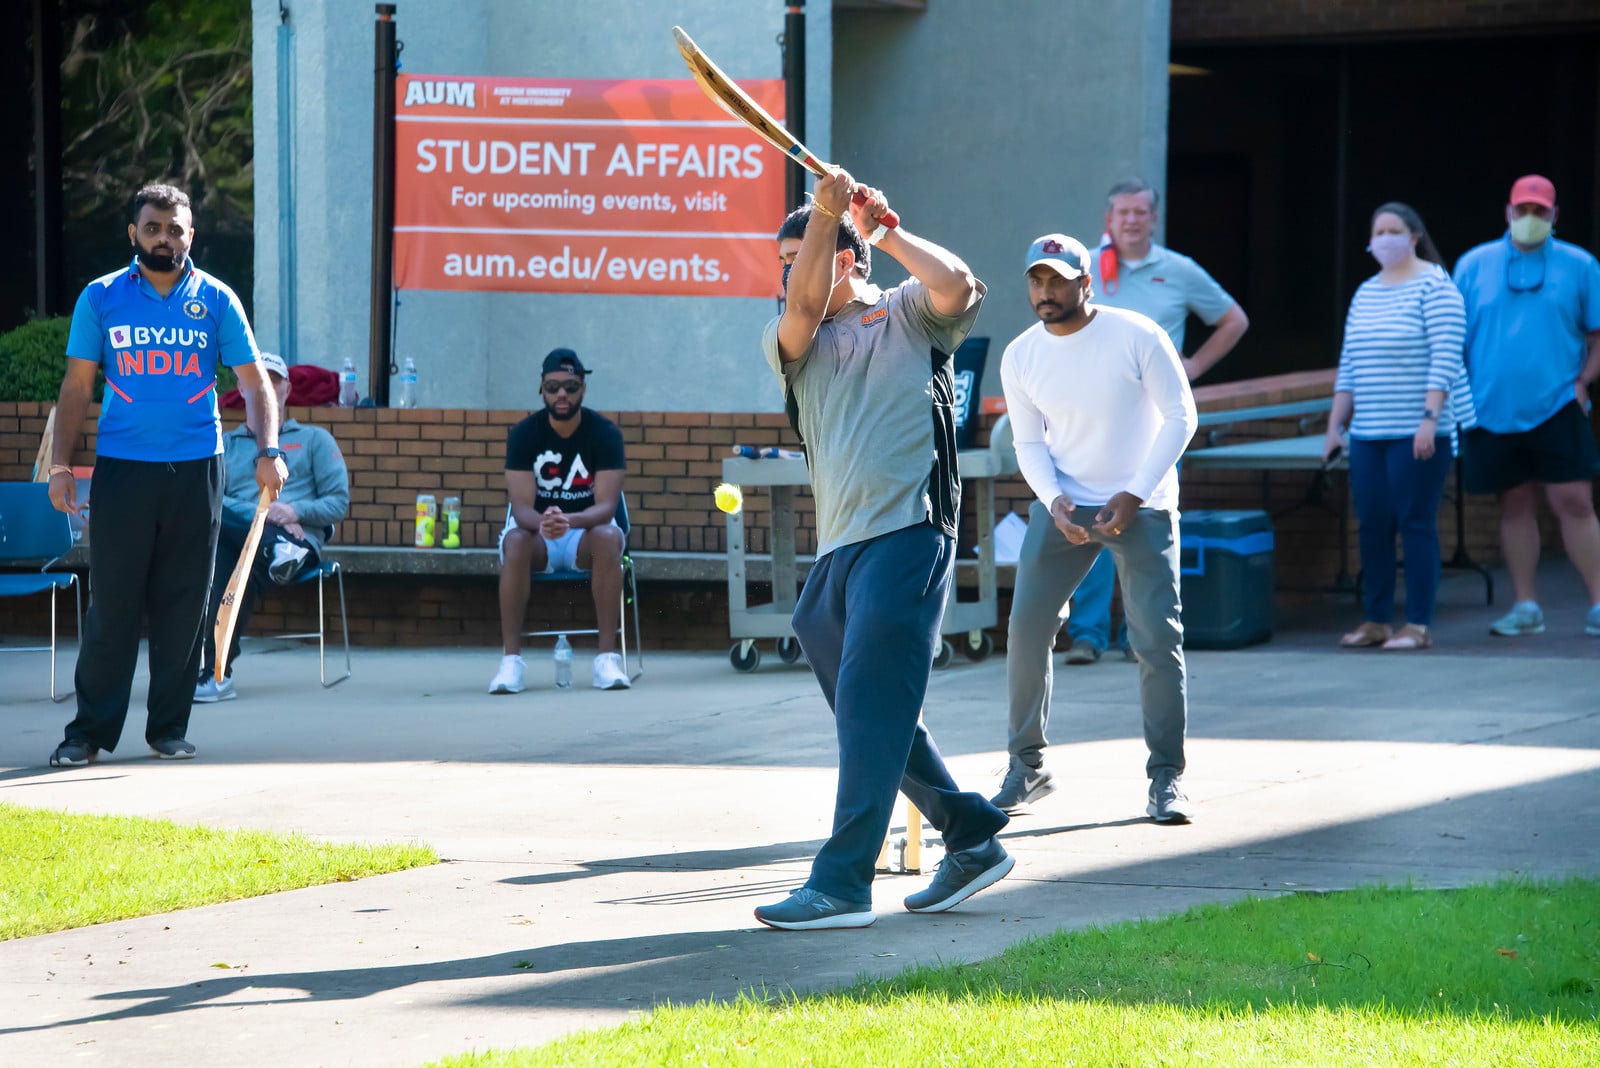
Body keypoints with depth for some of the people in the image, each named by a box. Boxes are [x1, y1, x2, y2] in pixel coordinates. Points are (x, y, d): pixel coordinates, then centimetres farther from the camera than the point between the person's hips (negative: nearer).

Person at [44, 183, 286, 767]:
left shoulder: (216, 300, 5)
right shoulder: (101, 298, 4)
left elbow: (254, 381, 5)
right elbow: (77, 387, 6)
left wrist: (269, 451, -9)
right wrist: (61, 465, -1)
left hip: (195, 471, 1)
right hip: (122, 470, -1)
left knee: (183, 604, 4)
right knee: (111, 603, -2)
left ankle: (169, 728, 12)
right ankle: (89, 731, 3)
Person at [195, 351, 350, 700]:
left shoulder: (315, 440, 24)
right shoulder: (222, 444, 28)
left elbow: (338, 503, 13)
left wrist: (296, 511, -9)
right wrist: (262, 515, -12)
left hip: (300, 540, -1)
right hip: (234, 537, 1)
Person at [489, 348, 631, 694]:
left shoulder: (605, 433, -11)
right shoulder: (523, 434, -9)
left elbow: (605, 506, -19)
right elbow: (521, 506, -17)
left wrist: (570, 521, -42)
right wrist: (541, 523, -42)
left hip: (586, 529, 0)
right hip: (537, 528, 0)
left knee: (607, 537, -35)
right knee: (516, 542, -35)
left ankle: (607, 658, -33)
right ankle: (511, 659, -34)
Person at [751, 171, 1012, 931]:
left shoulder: (907, 314, 8)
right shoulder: (789, 341, 18)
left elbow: (959, 289, -12)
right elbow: (803, 311, -4)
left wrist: (885, 233, -3)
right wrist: (824, 212, -12)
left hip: (907, 533, -7)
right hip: (836, 549, 7)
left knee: (871, 707, -13)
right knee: (868, 715, 12)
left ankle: (843, 882, -16)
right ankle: (972, 839, 24)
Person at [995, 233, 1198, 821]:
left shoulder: (1137, 336, -13)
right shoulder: (1020, 357, -2)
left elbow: (1180, 417, -8)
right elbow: (1029, 442, 6)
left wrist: (1133, 497, -14)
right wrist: (1054, 501, -13)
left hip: (1141, 507, -3)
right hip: (1063, 506, 3)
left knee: (1158, 639, -9)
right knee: (1026, 630, -3)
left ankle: (1167, 777, 1)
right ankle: (1027, 765, 12)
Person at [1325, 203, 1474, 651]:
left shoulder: (1435, 287, -5)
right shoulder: (1365, 294, 17)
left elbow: (1445, 359, -12)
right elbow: (1349, 366, 19)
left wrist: (1430, 418, -20)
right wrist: (1334, 426, 15)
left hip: (1418, 433, -7)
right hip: (1369, 434, 7)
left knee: (1416, 525, -6)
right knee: (1372, 526, 5)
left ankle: (1418, 626, -3)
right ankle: (1376, 622, 11)